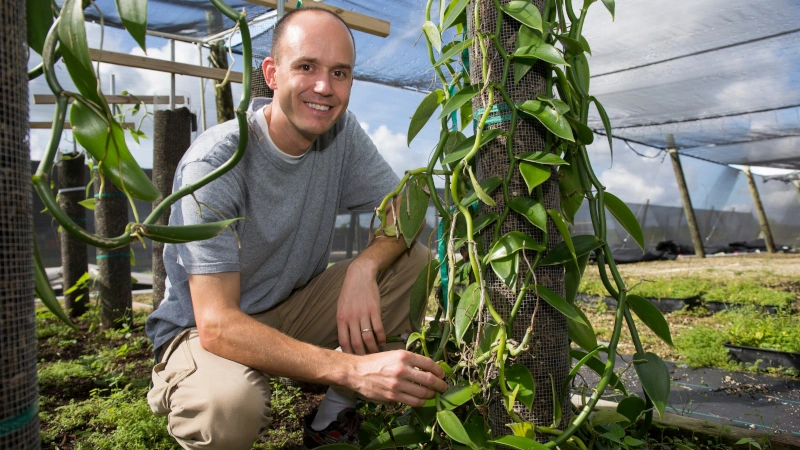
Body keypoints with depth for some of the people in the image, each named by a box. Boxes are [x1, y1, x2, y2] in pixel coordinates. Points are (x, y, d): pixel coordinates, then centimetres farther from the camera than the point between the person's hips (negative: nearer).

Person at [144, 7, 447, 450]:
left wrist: (363, 266, -31)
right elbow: (216, 324, -31)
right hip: (203, 330, -5)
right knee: (229, 404, -39)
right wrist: (353, 368, -42)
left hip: (293, 310, 6)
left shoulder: (341, 131, -8)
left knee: (414, 259, -14)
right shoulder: (214, 163, -26)